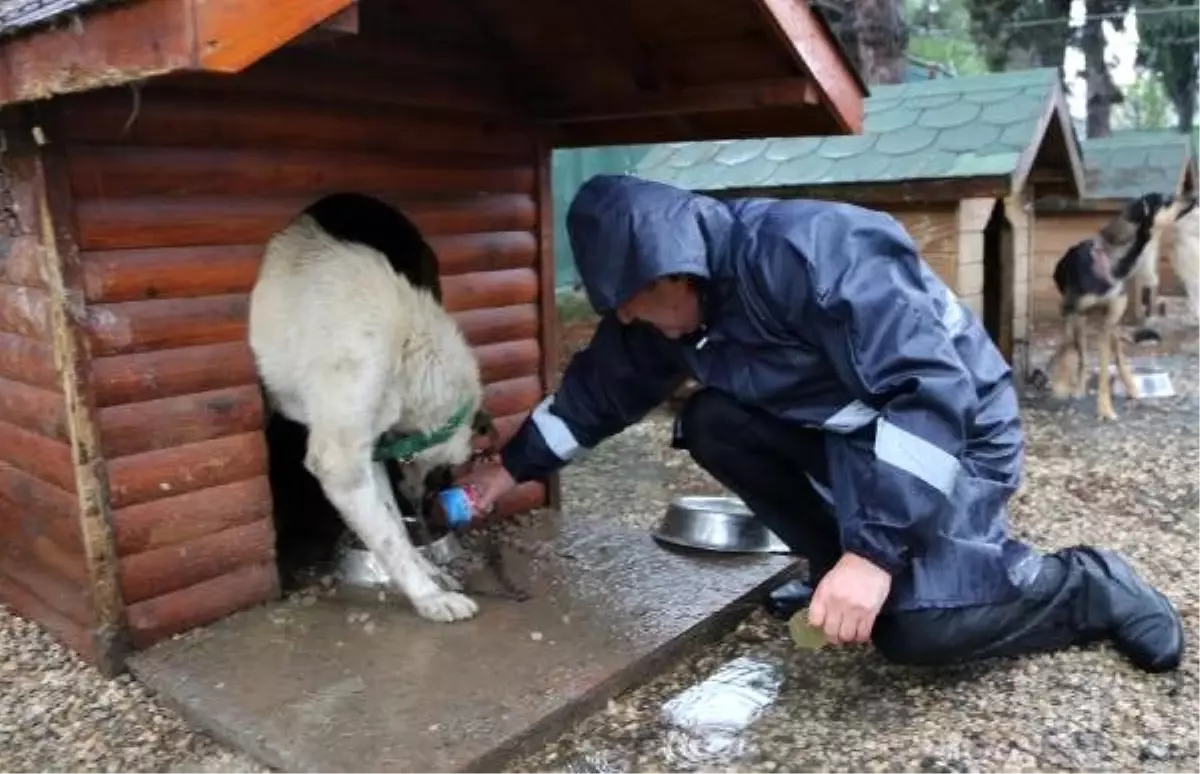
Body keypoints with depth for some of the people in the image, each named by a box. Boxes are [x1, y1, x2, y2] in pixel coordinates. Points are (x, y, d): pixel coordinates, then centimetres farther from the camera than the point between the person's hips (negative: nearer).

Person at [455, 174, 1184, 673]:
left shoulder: (808, 252, -31)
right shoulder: (669, 309, -6)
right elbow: (600, 385, 9)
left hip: (955, 427, -8)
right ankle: (837, 564, 5)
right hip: (846, 427, 8)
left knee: (913, 624, -24)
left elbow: (932, 391, -35)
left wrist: (875, 550, -37)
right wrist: (512, 466, 9)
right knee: (712, 422, -9)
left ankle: (1091, 586, 3)